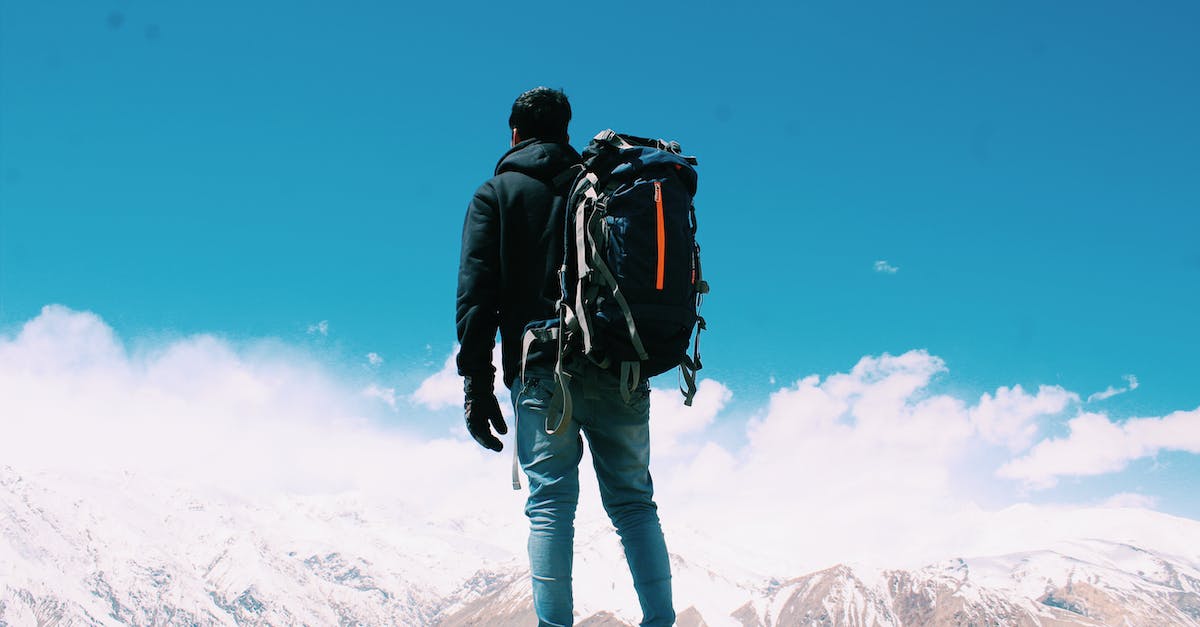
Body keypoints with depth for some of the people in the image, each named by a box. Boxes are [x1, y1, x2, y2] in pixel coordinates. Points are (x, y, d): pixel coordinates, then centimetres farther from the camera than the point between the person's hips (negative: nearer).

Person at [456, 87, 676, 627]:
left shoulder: (497, 193, 10)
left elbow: (476, 292, -1)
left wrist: (476, 383, -4)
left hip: (541, 366, -3)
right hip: (619, 370, 3)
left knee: (550, 502, -4)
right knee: (633, 500, 7)